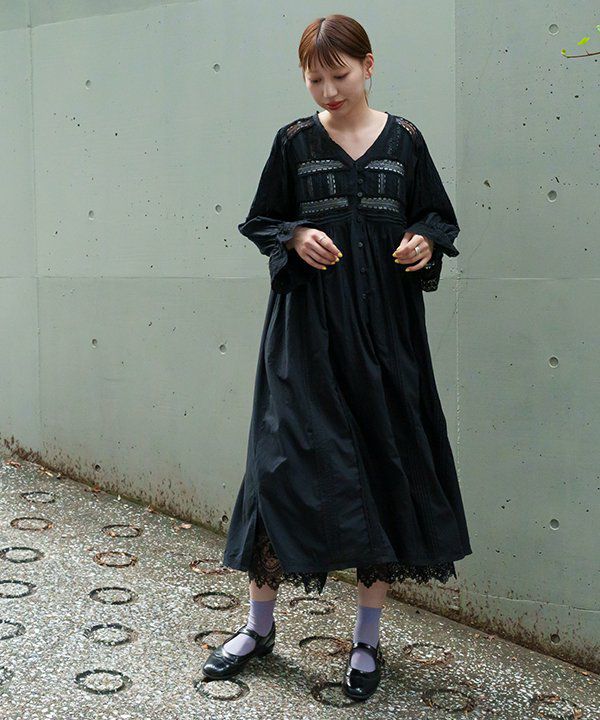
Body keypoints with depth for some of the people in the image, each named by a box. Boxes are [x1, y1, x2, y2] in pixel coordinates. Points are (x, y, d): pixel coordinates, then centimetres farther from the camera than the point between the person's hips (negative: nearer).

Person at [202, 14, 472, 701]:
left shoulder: (404, 140, 6)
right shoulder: (294, 141, 4)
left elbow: (440, 217, 12)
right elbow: (259, 221, 9)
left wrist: (425, 241, -10)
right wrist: (295, 237, -11)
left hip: (384, 327, 1)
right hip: (306, 325, -1)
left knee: (384, 464, 3)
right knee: (286, 460, -1)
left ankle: (367, 637, 19)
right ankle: (259, 624, 18)